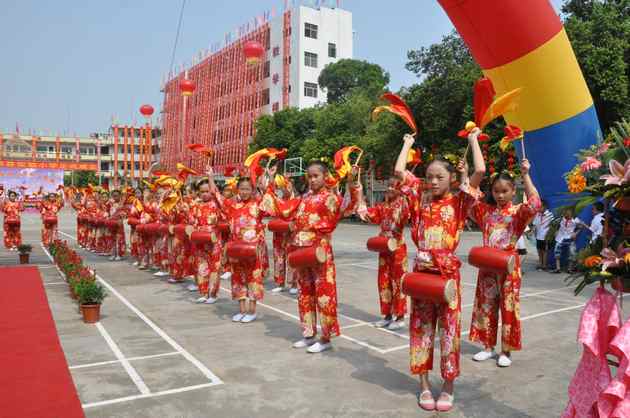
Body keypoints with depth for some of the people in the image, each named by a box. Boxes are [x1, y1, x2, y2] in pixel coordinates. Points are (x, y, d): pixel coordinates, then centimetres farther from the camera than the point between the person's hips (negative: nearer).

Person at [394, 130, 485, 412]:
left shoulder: (459, 202, -1)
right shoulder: (420, 199, 6)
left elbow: (480, 171, -12)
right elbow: (399, 171, 2)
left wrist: (473, 139, 0)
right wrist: (408, 143, 13)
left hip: (448, 271, -2)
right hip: (421, 270, 3)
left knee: (448, 327, 6)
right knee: (421, 326, 10)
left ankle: (449, 385, 22)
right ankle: (424, 384, 23)